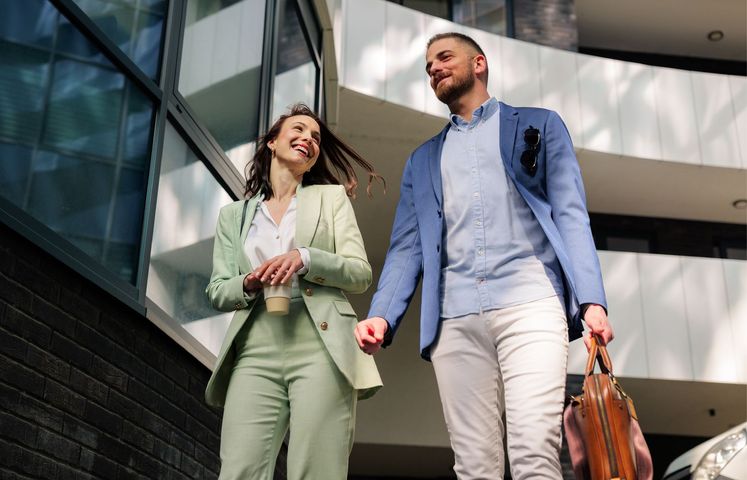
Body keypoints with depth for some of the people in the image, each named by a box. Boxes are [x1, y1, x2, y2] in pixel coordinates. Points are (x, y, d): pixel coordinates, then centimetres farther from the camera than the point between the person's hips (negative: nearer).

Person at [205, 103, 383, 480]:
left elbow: (361, 273, 7)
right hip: (255, 354, 2)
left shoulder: (332, 197, 16)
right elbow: (217, 291, 16)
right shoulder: (234, 214, 21)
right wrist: (249, 284, -7)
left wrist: (305, 258, -11)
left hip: (322, 351, -1)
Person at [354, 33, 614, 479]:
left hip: (529, 303, -3)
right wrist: (382, 315, -2)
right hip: (454, 318, 3)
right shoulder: (423, 159, 26)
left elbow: (571, 216, 6)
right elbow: (407, 248, 16)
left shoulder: (540, 125, 17)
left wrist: (592, 300, -9)